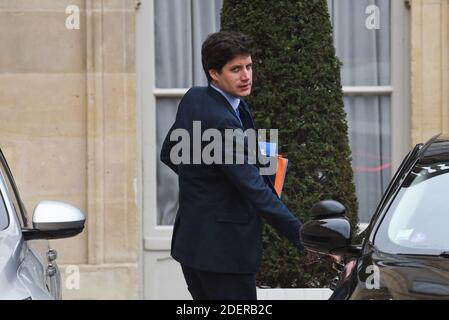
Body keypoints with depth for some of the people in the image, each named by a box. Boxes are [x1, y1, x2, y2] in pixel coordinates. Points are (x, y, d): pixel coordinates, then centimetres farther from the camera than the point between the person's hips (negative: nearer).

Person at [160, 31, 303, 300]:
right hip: (223, 249, -10)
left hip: (191, 241, 10)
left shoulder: (193, 99, 6)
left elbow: (169, 154, 21)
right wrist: (303, 237, -25)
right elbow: (255, 190, -25)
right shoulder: (221, 122, -22)